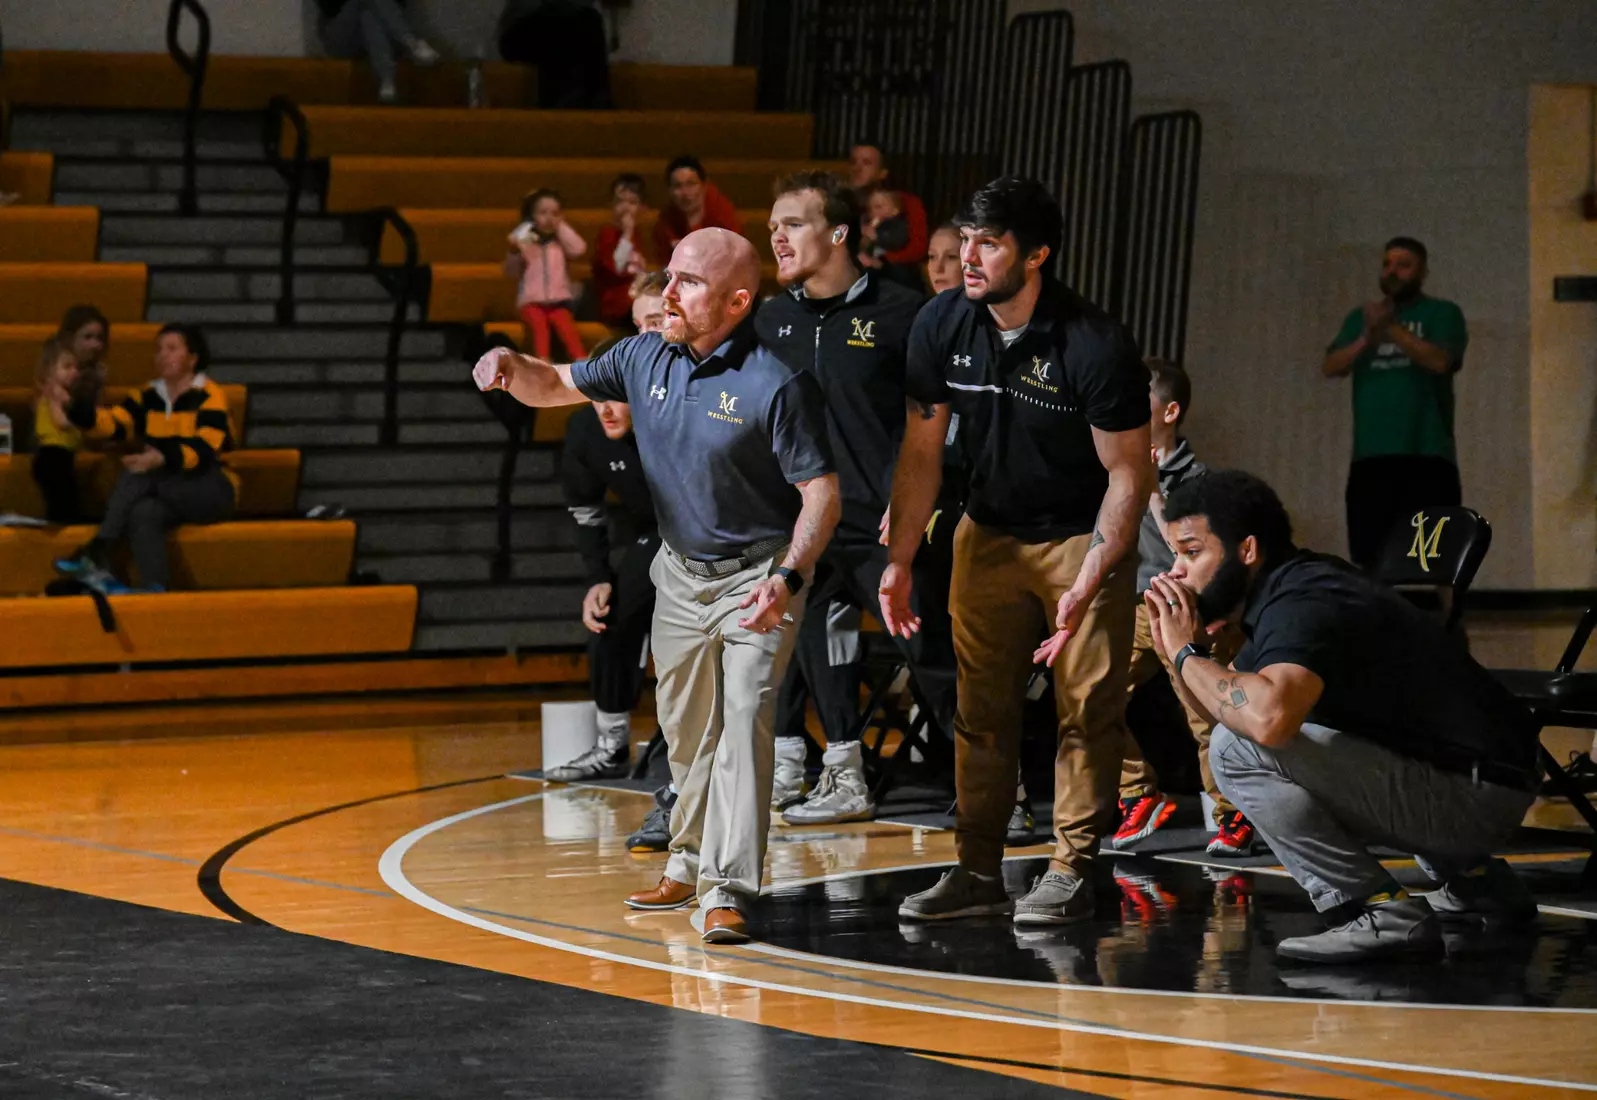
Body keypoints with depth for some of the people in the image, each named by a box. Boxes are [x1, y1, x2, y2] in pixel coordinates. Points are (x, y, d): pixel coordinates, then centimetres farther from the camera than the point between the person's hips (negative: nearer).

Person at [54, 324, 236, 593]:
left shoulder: (210, 397, -8)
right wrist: (75, 409, -25)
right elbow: (112, 425, -5)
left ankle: (98, 553, -34)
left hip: (211, 492, -5)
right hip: (171, 495, 5)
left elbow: (204, 450, -23)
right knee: (143, 513, -34)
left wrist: (162, 459, -42)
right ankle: (155, 590, -44)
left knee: (138, 474, -30)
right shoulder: (149, 397, 10)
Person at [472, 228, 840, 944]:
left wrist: (788, 580, -32)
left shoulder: (775, 383, -21)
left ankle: (728, 889, -18)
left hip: (759, 575, -6)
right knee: (686, 729, 17)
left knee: (744, 721, -17)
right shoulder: (646, 359, -2)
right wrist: (511, 368, -14)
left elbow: (821, 493, -19)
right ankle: (690, 862, 34)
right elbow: (556, 387, 10)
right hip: (680, 572, 6)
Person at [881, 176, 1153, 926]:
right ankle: (978, 872, 11)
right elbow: (921, 453, 1)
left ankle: (1070, 874, 1)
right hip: (989, 532, 4)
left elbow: (1128, 475, -17)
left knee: (1087, 709, -6)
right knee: (980, 708, 4)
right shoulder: (942, 327, -10)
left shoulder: (1096, 345, -24)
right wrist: (899, 561, -5)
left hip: (1082, 536, -4)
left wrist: (1085, 586, -24)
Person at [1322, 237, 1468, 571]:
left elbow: (1440, 360, -10)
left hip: (1426, 455, -3)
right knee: (1369, 559, 0)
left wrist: (1391, 328, -17)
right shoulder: (1360, 317, 19)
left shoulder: (1442, 314, 8)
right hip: (1370, 457, 3)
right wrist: (1366, 339, -12)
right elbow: (1331, 367, 6)